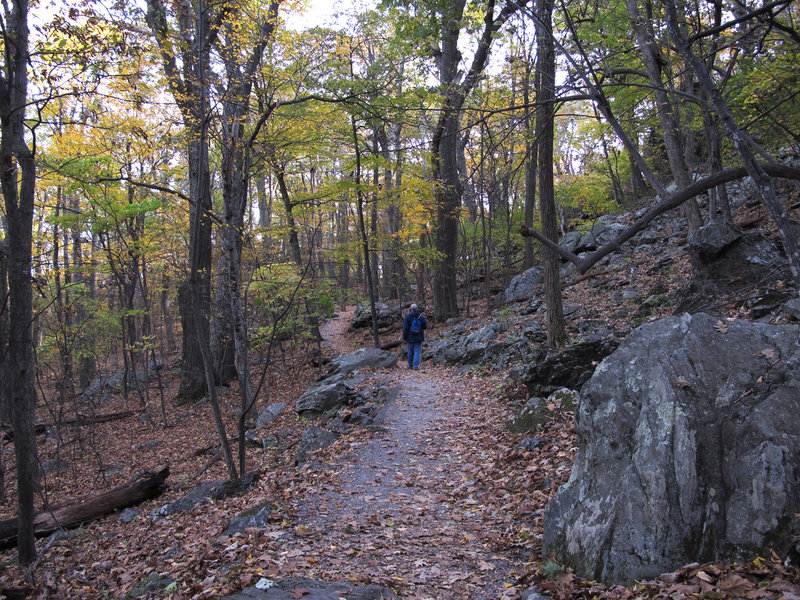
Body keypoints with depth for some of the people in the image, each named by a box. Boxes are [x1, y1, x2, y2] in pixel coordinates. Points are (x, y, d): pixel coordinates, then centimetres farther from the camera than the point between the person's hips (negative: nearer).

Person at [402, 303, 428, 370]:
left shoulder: (408, 316, -8)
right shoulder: (421, 317, -4)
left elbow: (405, 328, -9)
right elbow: (425, 327, 3)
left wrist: (404, 338, -4)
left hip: (410, 337, 0)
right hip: (419, 338, 0)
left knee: (410, 352, 11)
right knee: (417, 351, 0)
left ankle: (410, 365, 20)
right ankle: (415, 365, -11)